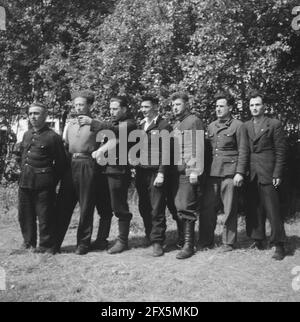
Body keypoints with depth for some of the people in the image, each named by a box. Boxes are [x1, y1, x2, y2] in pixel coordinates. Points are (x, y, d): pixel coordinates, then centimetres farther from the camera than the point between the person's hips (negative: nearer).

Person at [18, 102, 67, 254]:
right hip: (25, 182, 7)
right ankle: (29, 242, 28)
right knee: (25, 214, 13)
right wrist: (23, 173, 17)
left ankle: (46, 245, 13)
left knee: (45, 215, 0)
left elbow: (61, 162, -4)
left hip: (43, 183, -7)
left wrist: (53, 181, -3)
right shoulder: (26, 135, 14)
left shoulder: (53, 137, -6)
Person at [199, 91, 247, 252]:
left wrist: (239, 173, -10)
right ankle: (206, 241, 14)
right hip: (212, 172, 5)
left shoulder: (237, 126, 1)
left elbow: (243, 151, -3)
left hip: (229, 172, -4)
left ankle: (228, 243, 13)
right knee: (207, 208, 2)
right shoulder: (211, 126, 17)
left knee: (230, 210, 1)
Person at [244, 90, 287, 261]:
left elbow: (281, 151, -3)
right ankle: (258, 240, 21)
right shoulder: (246, 126, 14)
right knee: (254, 209, 9)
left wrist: (277, 174, -10)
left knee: (273, 210, -3)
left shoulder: (274, 124, 0)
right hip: (251, 175, 5)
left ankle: (279, 245, 6)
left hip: (267, 174, -5)